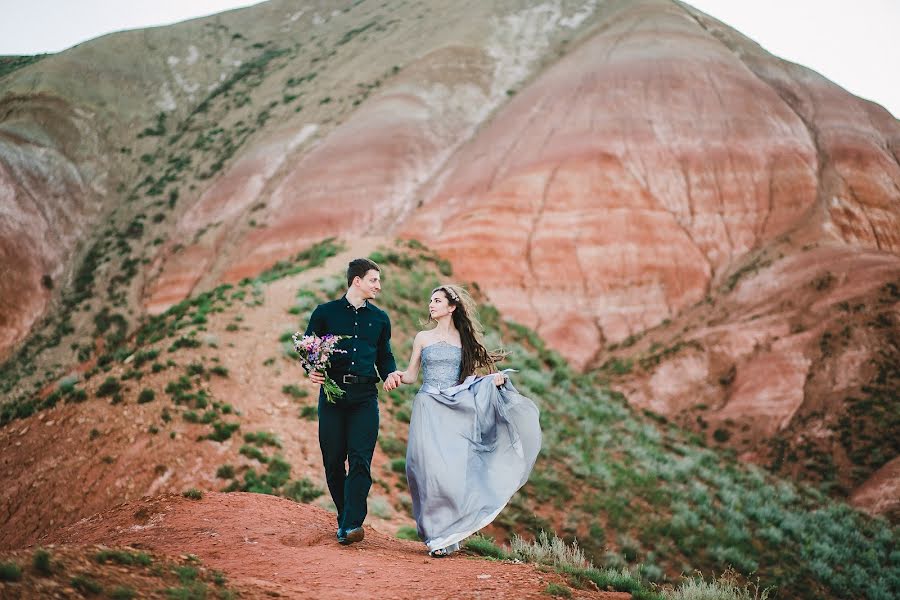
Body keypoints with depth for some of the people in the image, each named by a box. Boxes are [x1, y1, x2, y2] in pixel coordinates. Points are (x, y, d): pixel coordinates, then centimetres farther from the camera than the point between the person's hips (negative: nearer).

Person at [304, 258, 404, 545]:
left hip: (365, 395, 1)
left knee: (360, 459, -12)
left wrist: (390, 372, 2)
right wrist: (311, 370, -12)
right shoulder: (325, 312, 8)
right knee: (333, 461, 2)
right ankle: (344, 518, 18)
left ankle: (352, 525, -17)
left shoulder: (380, 318, 15)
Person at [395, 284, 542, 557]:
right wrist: (396, 376, -11)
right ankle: (436, 534, -1)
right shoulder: (423, 338, 11)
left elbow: (470, 377, 11)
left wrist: (495, 378, -7)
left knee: (453, 468, -7)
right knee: (430, 468, -10)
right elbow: (411, 375, 10)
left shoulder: (465, 339, 10)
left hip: (455, 411, 0)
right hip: (428, 409, 0)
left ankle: (446, 534, 2)